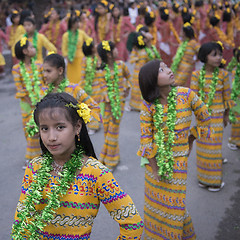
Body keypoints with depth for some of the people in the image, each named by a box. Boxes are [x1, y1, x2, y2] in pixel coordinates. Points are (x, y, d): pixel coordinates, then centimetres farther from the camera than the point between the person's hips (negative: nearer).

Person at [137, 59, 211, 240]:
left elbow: (205, 119, 2)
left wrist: (191, 140, 9)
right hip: (155, 159, 1)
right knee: (155, 201, 15)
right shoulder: (148, 104, -11)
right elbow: (146, 137, -9)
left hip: (178, 159, -1)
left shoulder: (186, 94, -12)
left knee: (173, 204, 8)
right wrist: (155, 169, -9)